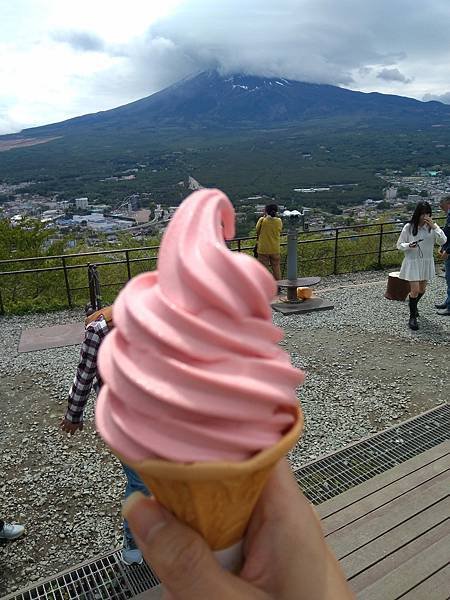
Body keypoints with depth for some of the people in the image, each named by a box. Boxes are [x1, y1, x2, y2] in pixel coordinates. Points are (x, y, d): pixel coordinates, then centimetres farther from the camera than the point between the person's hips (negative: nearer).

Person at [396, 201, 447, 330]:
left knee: (422, 289, 17)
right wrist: (409, 245, -23)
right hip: (412, 262, -4)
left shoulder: (432, 226, -2)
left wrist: (434, 227, -22)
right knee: (415, 290, -9)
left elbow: (443, 241, -13)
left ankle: (414, 305, 46)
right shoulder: (409, 227, -9)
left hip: (427, 262, 4)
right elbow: (399, 245, -3)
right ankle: (412, 317, 4)